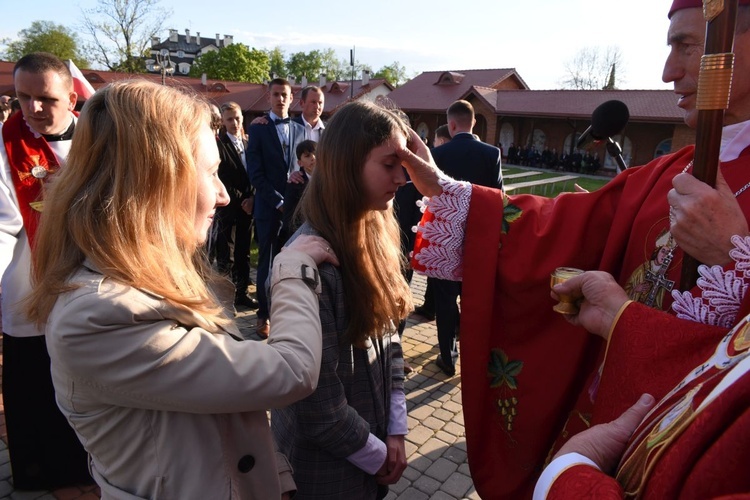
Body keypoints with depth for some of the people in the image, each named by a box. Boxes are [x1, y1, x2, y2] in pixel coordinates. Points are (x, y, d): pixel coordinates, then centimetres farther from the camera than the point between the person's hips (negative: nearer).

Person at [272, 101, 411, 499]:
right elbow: (319, 408, -25)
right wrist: (377, 456, -10)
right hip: (326, 468, -6)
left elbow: (388, 336, 2)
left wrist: (395, 430, -2)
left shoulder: (373, 237, -4)